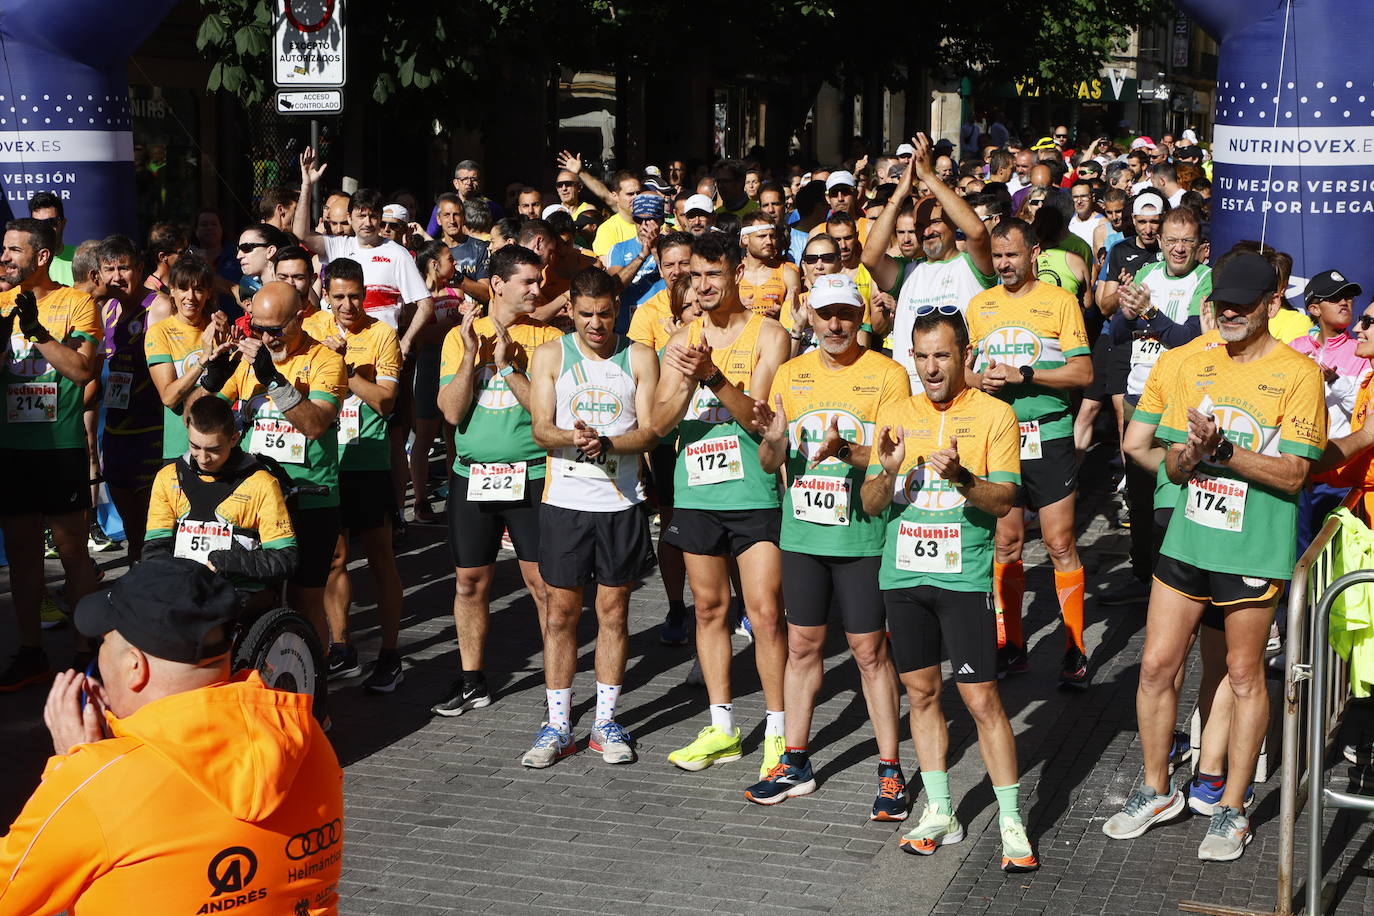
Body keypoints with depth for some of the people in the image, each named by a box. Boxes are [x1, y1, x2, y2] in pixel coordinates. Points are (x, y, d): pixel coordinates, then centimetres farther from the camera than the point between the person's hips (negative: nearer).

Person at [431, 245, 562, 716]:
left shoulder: (546, 338, -1)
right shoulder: (460, 337, 4)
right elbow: (452, 411, -4)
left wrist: (507, 361, -17)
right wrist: (472, 354, -13)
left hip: (530, 475, -2)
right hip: (472, 476, 3)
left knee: (542, 581, -3)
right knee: (470, 581, 9)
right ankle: (472, 682, 23)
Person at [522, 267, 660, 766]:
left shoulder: (639, 357, 4)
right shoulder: (550, 355, 4)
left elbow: (649, 431, -2)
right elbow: (541, 429, -2)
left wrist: (607, 443, -20)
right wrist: (572, 437, -24)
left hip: (621, 501, 0)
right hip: (564, 500, 0)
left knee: (613, 612, 7)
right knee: (561, 613, 3)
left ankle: (606, 722, 17)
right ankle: (557, 725, 12)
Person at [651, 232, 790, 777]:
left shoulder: (768, 335, -3)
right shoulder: (682, 342, 9)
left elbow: (757, 415, -14)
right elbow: (660, 423, -1)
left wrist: (715, 376, -28)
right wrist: (688, 381, -19)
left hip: (754, 493, -4)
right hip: (696, 493, 4)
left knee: (766, 614, -6)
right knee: (709, 609, 10)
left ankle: (777, 732, 4)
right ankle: (722, 729, 20)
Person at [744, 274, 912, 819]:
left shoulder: (886, 374, -5)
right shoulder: (790, 374, 7)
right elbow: (770, 464, 7)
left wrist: (847, 450, -28)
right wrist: (772, 439, -16)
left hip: (862, 535, -4)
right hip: (802, 532, 4)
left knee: (870, 651, 1)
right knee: (802, 646, 11)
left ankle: (890, 770, 10)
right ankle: (795, 764, 22)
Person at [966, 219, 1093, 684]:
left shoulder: (1058, 300, -2)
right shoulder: (979, 305, 11)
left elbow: (1082, 372, -7)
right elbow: (960, 366, 16)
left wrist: (1023, 375, -17)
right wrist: (977, 379, -7)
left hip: (1047, 436, -4)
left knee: (1061, 544, -3)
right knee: (1005, 543, 9)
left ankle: (1075, 649, 4)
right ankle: (1010, 645, 18)